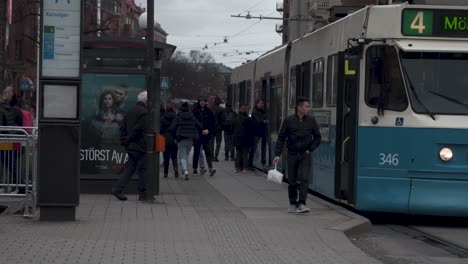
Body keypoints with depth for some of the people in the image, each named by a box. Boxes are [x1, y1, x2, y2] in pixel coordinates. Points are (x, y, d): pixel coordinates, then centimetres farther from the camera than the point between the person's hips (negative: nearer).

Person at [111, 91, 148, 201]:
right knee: (142, 169, 0)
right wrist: (128, 139, -8)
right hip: (140, 146, -9)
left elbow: (123, 127, 14)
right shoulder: (144, 112, -15)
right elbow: (138, 129, -20)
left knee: (130, 168, 13)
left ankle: (117, 189, 6)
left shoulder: (131, 111, 13)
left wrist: (124, 140, 11)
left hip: (130, 146, 9)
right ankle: (143, 194, 5)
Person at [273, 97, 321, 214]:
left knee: (304, 179, -11)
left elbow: (317, 137, 11)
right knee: (292, 181, 6)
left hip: (305, 155, 1)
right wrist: (277, 154, -4)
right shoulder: (289, 120, -4)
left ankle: (302, 203, -10)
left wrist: (310, 149, 0)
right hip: (292, 155, 0)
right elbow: (281, 138, 0)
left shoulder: (311, 120, 1)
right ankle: (293, 204, 17)